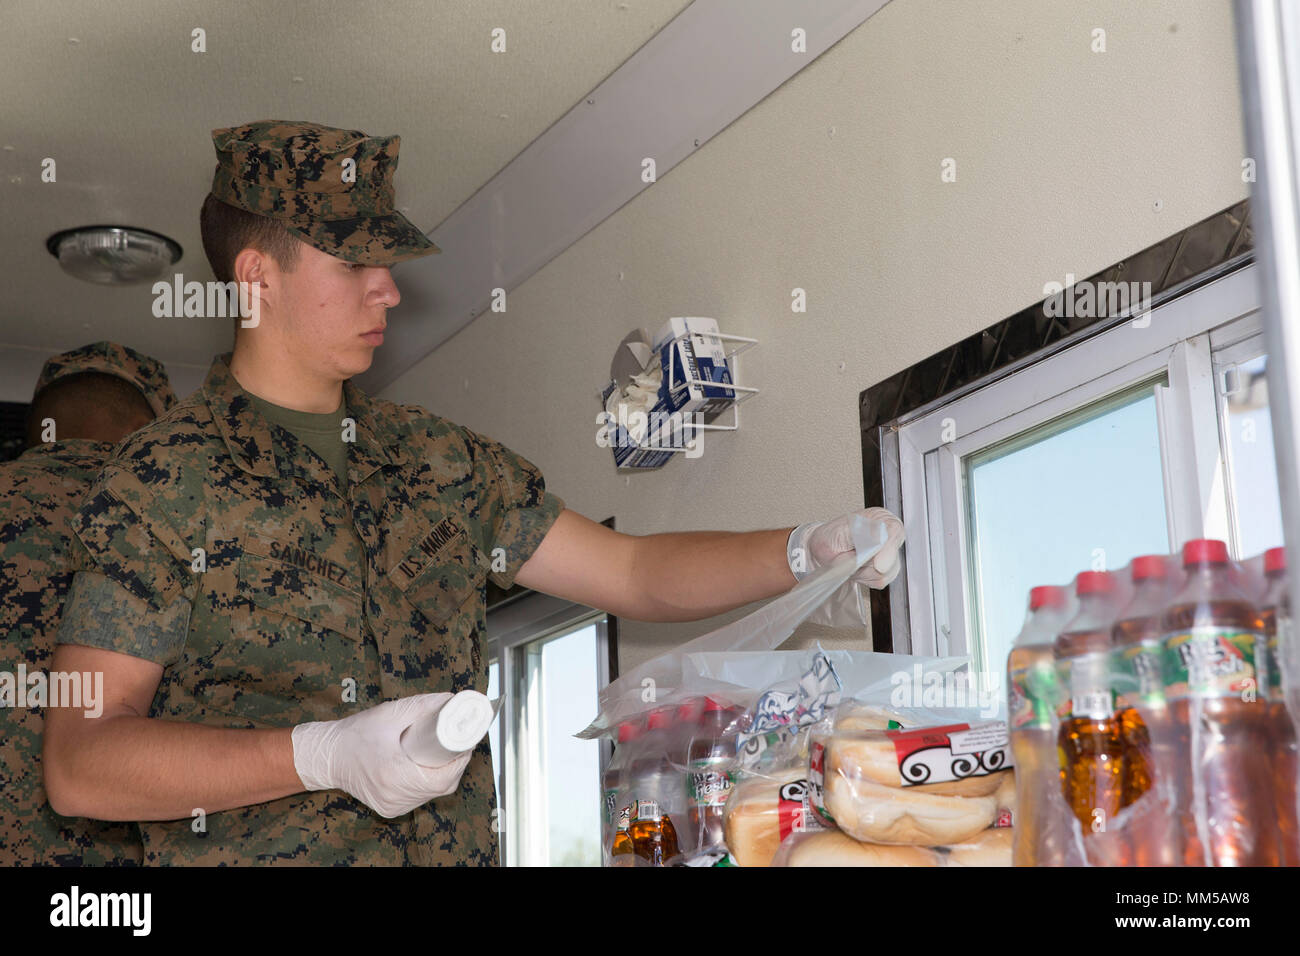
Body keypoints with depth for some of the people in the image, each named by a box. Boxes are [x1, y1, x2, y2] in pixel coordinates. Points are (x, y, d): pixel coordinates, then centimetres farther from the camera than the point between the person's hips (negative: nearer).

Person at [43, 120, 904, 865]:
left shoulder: (445, 462, 14)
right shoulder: (162, 483, -3)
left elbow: (635, 576, 16)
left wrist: (805, 552, 2)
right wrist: (324, 756, -18)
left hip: (459, 851, 5)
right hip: (248, 858, -5)